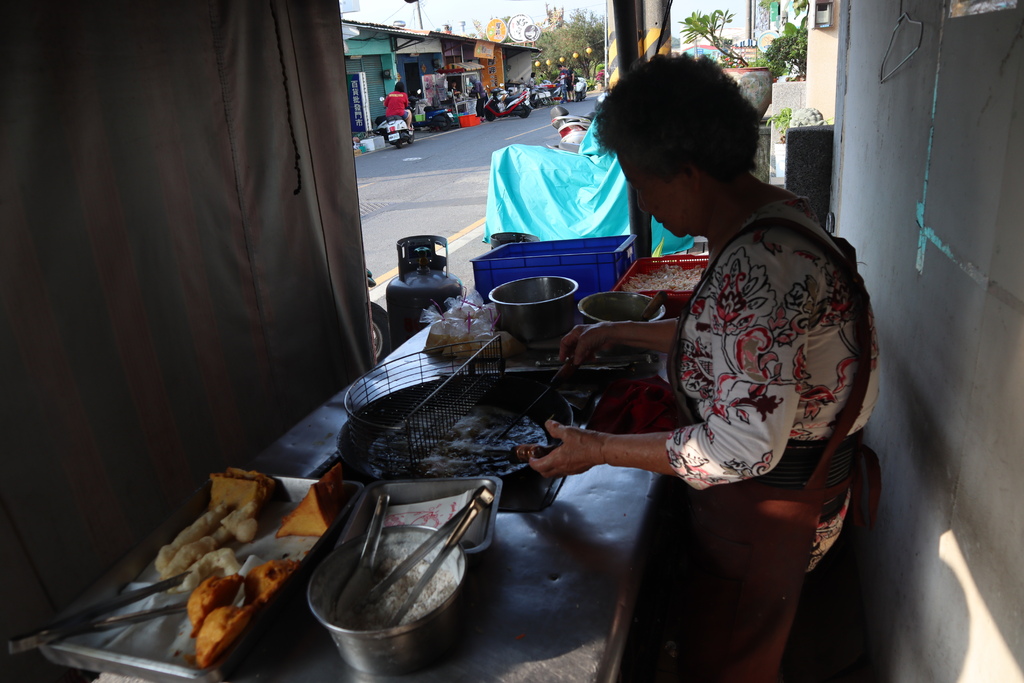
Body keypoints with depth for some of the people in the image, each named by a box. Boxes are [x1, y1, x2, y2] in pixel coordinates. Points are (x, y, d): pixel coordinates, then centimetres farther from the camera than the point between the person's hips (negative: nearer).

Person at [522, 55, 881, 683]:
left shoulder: (759, 268, -35)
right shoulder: (771, 216, -2)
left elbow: (743, 448, -33)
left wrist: (601, 450, -23)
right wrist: (620, 332, 11)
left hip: (768, 505, -9)